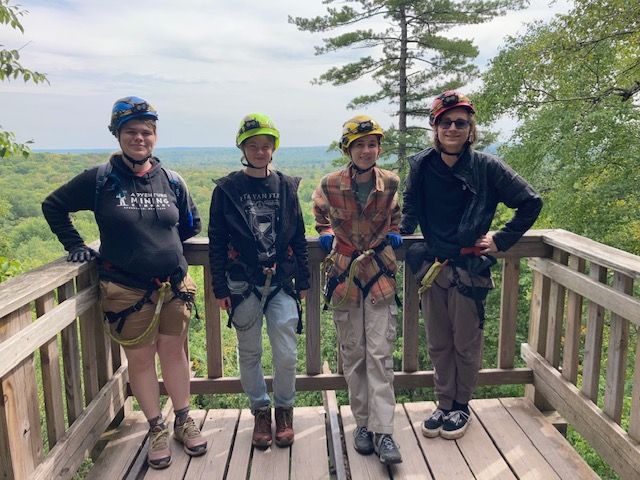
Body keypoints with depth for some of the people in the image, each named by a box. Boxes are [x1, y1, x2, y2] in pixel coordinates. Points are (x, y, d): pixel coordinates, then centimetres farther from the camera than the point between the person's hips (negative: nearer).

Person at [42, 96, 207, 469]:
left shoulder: (172, 181, 1)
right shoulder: (99, 180, -5)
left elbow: (192, 224, 16)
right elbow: (53, 206, 7)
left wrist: (162, 243, 9)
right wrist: (75, 245, 3)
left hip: (174, 286, 2)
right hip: (127, 291, -2)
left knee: (174, 352, 12)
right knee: (140, 359, 9)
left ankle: (183, 420, 30)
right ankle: (157, 429, 26)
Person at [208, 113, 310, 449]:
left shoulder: (286, 186, 5)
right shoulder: (227, 189, 0)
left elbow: (299, 238, 9)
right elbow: (216, 242, 1)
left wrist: (303, 281, 8)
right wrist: (219, 288, -2)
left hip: (281, 283, 1)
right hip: (242, 285, 0)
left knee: (286, 355, 0)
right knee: (249, 353, 11)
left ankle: (284, 409, 25)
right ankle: (260, 411, 31)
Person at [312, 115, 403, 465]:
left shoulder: (391, 183, -4)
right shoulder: (330, 185, -7)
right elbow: (321, 216, 14)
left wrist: (395, 234, -1)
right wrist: (326, 235, -1)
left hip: (380, 275, 0)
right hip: (344, 275, 1)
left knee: (380, 353, -3)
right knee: (353, 353, 8)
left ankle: (383, 431, 4)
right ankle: (363, 422, 23)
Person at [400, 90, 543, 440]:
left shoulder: (486, 167, -9)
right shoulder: (421, 166, 0)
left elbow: (531, 203, -2)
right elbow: (409, 209, 16)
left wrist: (501, 240, -5)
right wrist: (398, 235, -1)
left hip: (470, 269, -3)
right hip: (431, 267, 3)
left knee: (466, 344, 10)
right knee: (438, 344, 13)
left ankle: (461, 406, 31)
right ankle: (444, 404, 31)